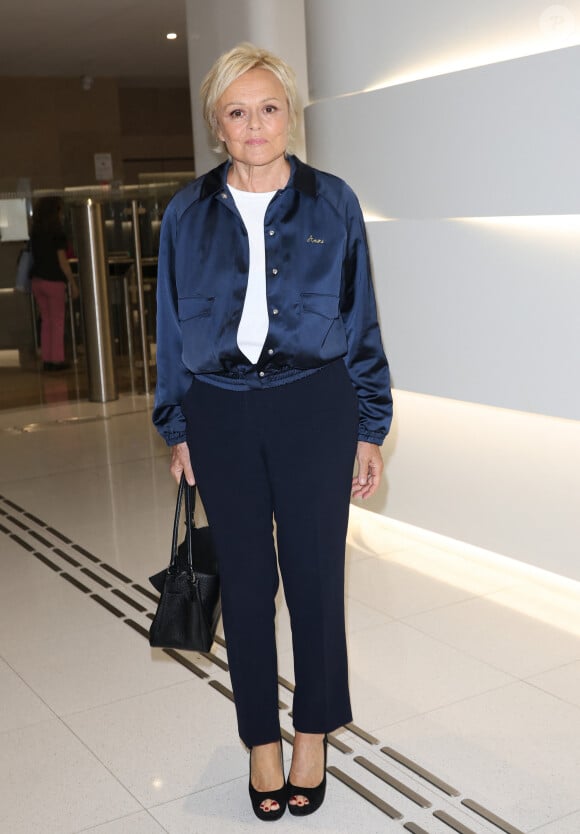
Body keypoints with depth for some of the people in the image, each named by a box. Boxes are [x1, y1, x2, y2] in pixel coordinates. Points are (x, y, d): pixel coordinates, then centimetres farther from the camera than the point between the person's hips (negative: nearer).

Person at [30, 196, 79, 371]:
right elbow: (62, 261, -13)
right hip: (53, 281, -6)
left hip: (37, 281, 6)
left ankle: (46, 359, 14)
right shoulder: (57, 233, -12)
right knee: (57, 322, 4)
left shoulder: (35, 233, 7)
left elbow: (36, 257, 11)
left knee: (46, 320, 13)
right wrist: (73, 283, -8)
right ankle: (57, 360, 6)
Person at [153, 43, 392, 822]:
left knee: (315, 575, 5)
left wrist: (370, 430, 2)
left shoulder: (332, 203, 0)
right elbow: (172, 329, 9)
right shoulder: (188, 213, 4)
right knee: (245, 580, 10)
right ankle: (261, 741, 27)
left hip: (314, 407, -1)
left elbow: (361, 322, 3)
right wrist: (178, 431, 8)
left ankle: (313, 735, 27)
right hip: (221, 414, 2)